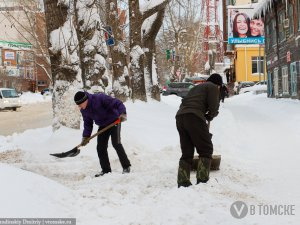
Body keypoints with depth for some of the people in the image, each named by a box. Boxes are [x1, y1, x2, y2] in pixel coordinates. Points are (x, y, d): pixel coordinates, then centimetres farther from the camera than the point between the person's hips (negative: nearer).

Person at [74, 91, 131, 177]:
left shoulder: (100, 98, -28)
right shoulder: (84, 110, -5)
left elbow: (117, 103, -27)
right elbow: (87, 123, 5)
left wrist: (122, 113, -39)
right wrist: (86, 136, -4)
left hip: (114, 122, -7)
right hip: (103, 126, 7)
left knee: (116, 143, -16)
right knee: (100, 147, 0)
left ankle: (126, 167, -6)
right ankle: (106, 170, 10)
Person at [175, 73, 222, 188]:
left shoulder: (197, 87, 33)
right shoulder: (213, 87, 10)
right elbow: (213, 108, 0)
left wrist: (205, 116, 26)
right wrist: (209, 116, 21)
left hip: (180, 117, 8)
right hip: (194, 117, -7)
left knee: (186, 153, 12)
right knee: (206, 150, 2)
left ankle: (182, 183, 8)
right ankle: (202, 180, -7)